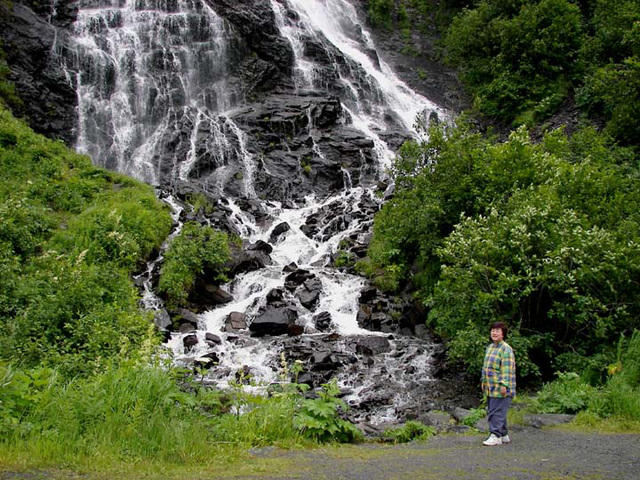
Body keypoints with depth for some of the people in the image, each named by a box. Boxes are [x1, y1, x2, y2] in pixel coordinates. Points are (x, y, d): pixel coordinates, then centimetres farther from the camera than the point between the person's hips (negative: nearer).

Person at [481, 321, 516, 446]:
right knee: (493, 411, 14)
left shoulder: (506, 349, -12)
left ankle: (495, 436, -7)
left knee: (497, 412, -10)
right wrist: (484, 382, 23)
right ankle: (504, 435, 23)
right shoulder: (489, 347, 16)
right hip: (491, 387, 9)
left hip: (501, 389, -9)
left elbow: (507, 369, -19)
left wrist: (504, 385, -24)